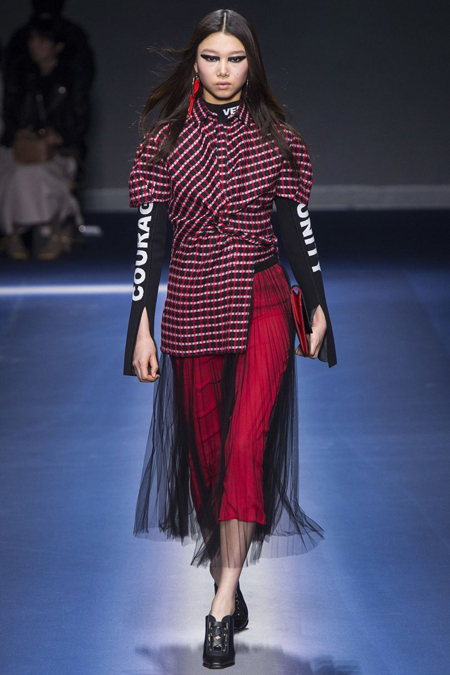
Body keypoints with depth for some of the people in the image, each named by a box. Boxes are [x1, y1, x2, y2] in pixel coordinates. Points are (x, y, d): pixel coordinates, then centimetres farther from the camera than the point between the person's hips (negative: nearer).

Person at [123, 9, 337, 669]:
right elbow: (150, 235, 1)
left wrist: (318, 307, 7)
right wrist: (142, 325, -3)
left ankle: (224, 602, -14)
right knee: (205, 445, 8)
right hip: (192, 304, 1)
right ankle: (225, 579, 23)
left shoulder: (277, 138, 5)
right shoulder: (165, 140, 4)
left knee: (246, 444, -14)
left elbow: (297, 225, 8)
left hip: (264, 299, -1)